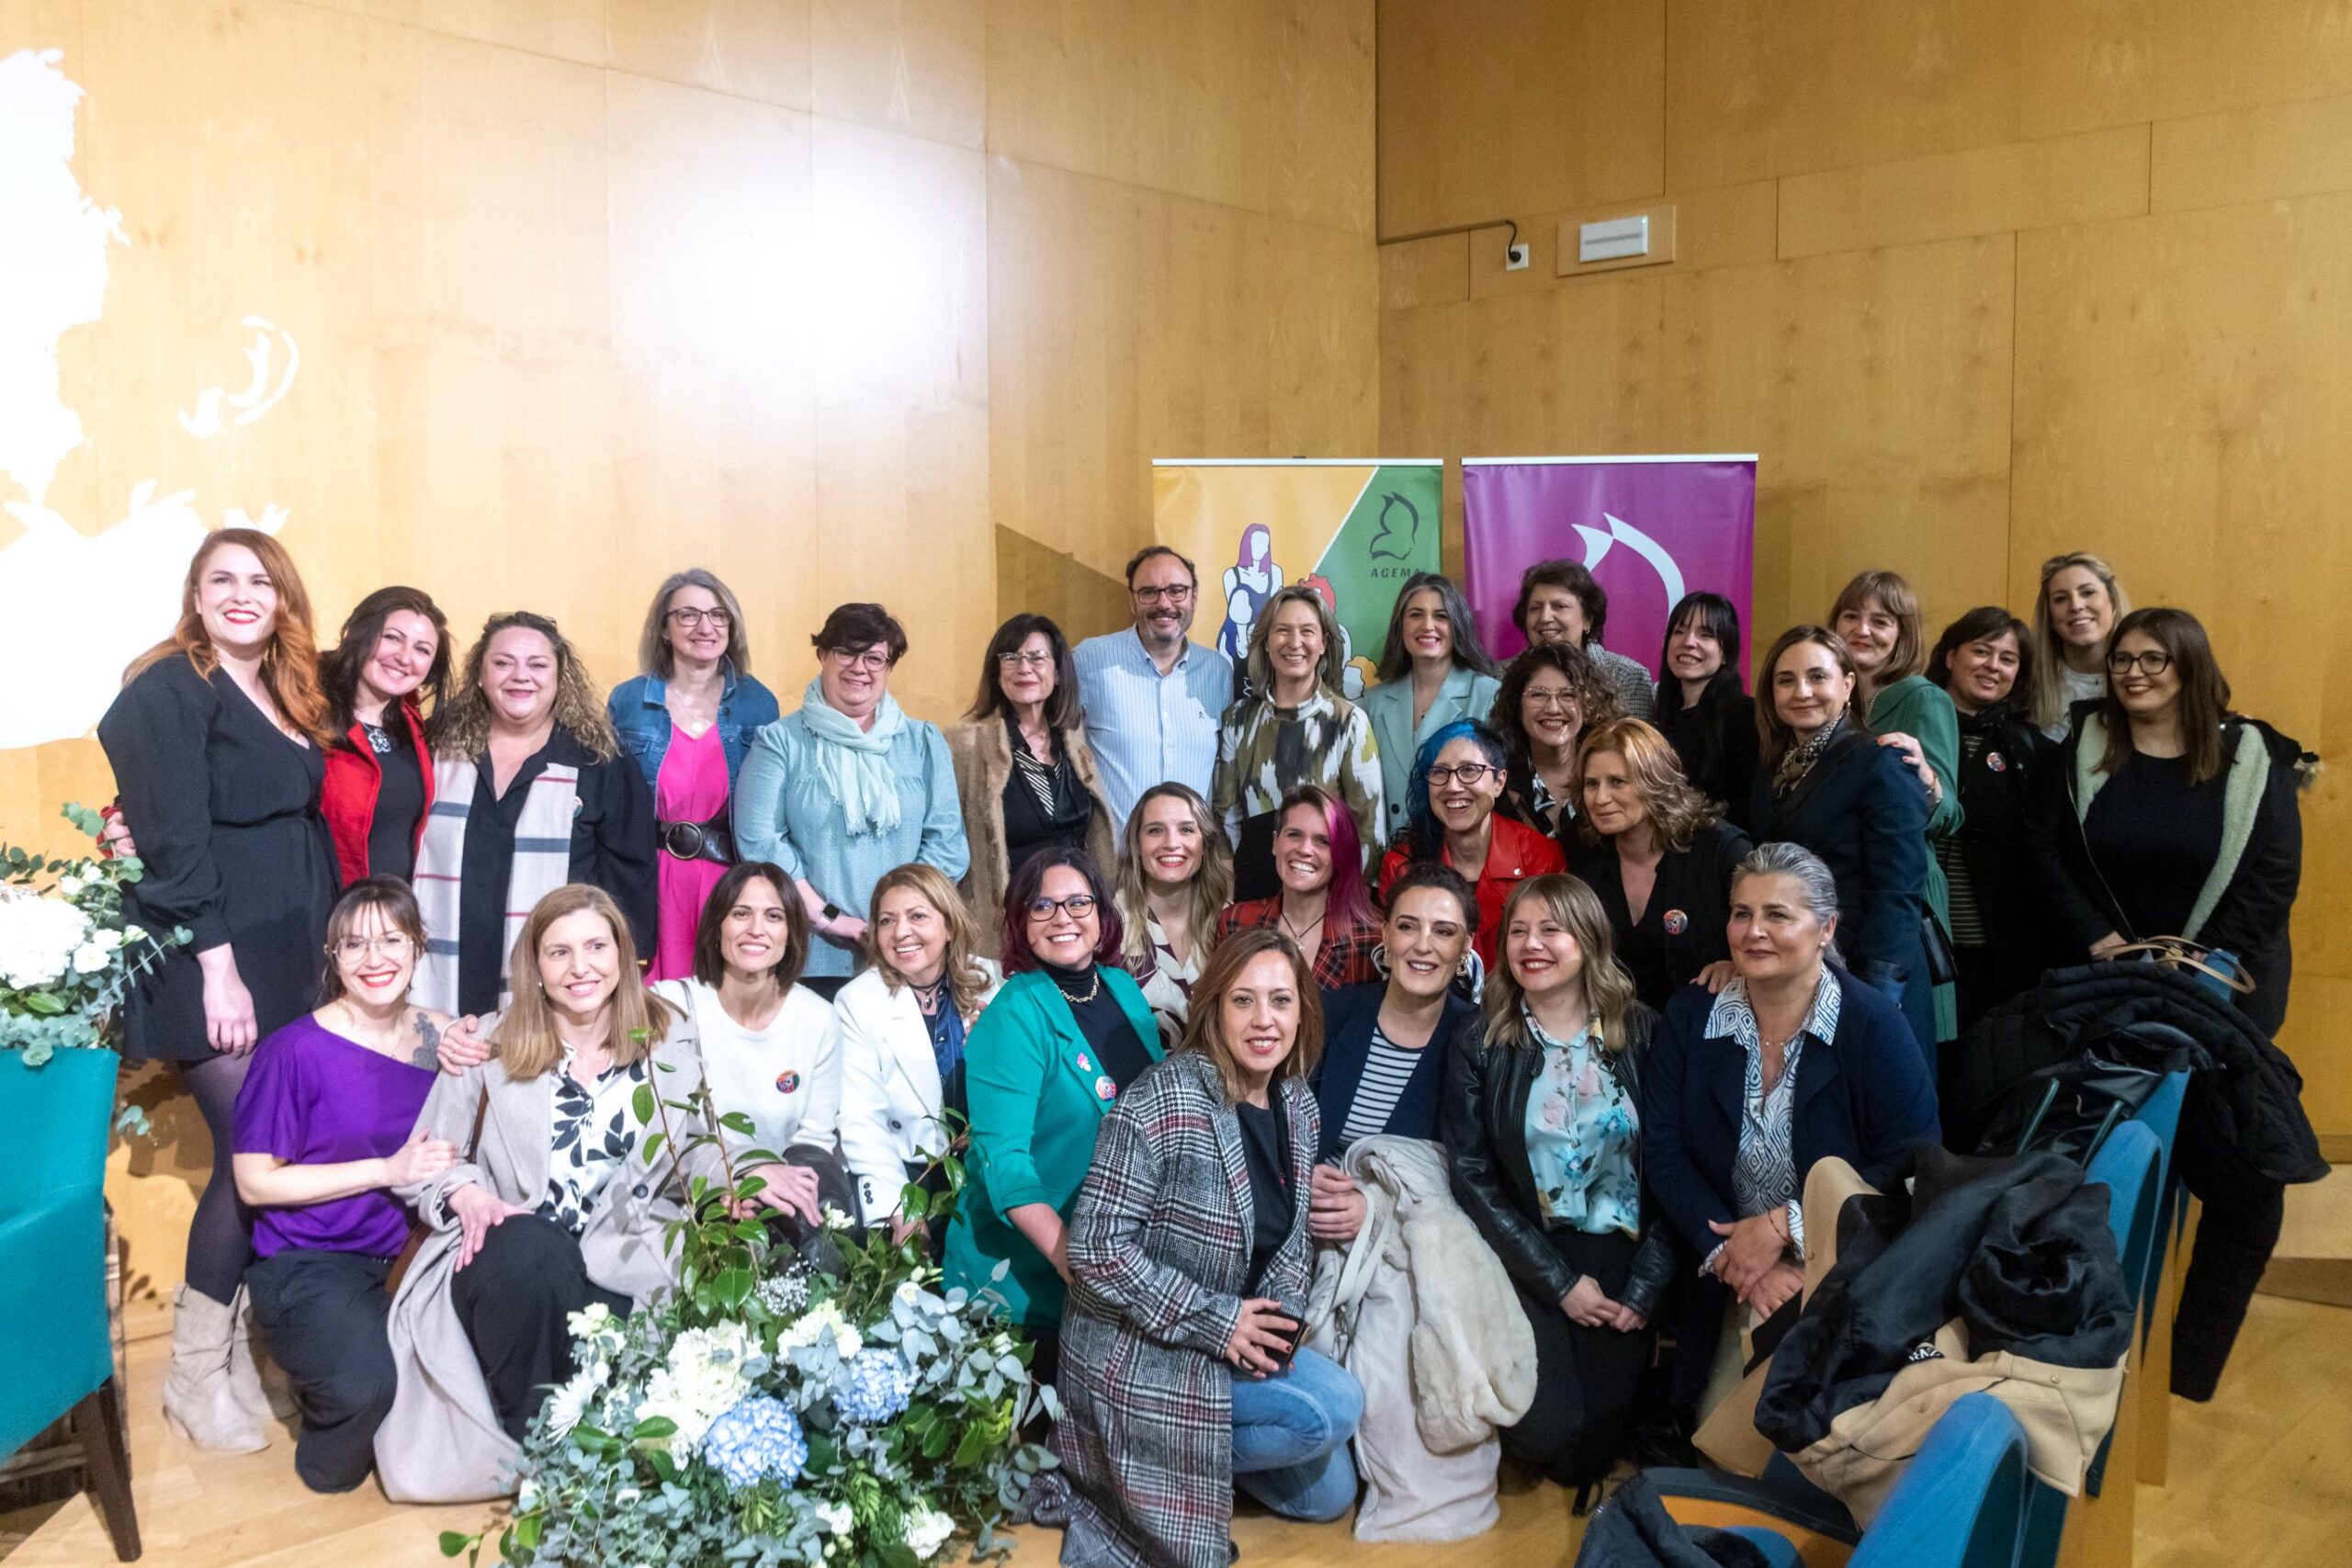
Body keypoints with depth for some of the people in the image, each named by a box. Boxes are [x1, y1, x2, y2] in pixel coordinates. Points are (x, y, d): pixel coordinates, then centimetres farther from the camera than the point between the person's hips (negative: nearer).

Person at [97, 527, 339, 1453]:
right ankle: (195, 1373, 8)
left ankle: (244, 1341, 17)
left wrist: (329, 950, 10)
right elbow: (176, 840, -13)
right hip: (211, 962, -7)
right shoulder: (169, 690, -7)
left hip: (293, 960, 7)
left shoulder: (288, 696, 15)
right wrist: (218, 969, -17)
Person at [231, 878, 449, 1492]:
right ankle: (329, 1457, 6)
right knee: (366, 1384, -31)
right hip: (308, 1263, -5)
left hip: (407, 1252, 5)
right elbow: (255, 1182, -9)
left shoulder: (439, 1036, 4)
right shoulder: (295, 1051, -12)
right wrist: (386, 1170, -15)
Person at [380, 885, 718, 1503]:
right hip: (506, 1263, 0)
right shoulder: (491, 1046, 7)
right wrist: (466, 1191, -11)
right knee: (532, 1248, -38)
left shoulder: (670, 1041, 10)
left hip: (622, 1265, 0)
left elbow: (694, 1154, 10)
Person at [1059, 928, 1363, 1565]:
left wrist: (1281, 1315, -9)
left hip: (1238, 1338, 8)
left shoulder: (1296, 1105, -1)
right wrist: (1217, 1322, -24)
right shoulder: (1165, 1101, -25)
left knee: (1331, 1493, 14)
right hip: (1142, 1354, -8)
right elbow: (1095, 1250, -25)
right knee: (1336, 1407, -19)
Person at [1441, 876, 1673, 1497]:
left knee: (1600, 1438, -10)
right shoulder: (1480, 1050, 0)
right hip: (1528, 1262, -1)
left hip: (1625, 1256, 1)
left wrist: (1644, 1286, -9)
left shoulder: (1642, 1036, 1)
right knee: (1548, 1432, -17)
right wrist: (1560, 1283, -10)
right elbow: (1472, 1179, -4)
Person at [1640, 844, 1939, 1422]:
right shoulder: (1689, 1019, 2)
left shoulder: (1874, 1024, -8)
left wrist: (1784, 1226, -17)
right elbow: (1663, 1153, -4)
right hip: (1733, 1286, 3)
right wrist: (1734, 1257, -16)